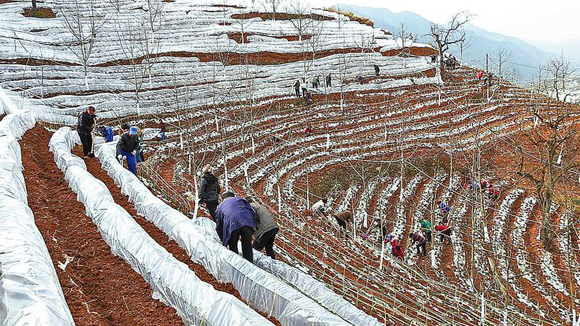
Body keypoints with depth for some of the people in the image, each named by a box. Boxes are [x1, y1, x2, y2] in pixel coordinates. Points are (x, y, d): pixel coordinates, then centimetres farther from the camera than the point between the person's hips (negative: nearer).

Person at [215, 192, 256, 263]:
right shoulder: (240, 199, 34)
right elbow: (252, 212, 20)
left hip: (232, 225, -1)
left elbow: (219, 227, 32)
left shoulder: (220, 207, 34)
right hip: (247, 222, 1)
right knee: (247, 247, 11)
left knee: (233, 247, 17)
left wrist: (223, 241, 40)